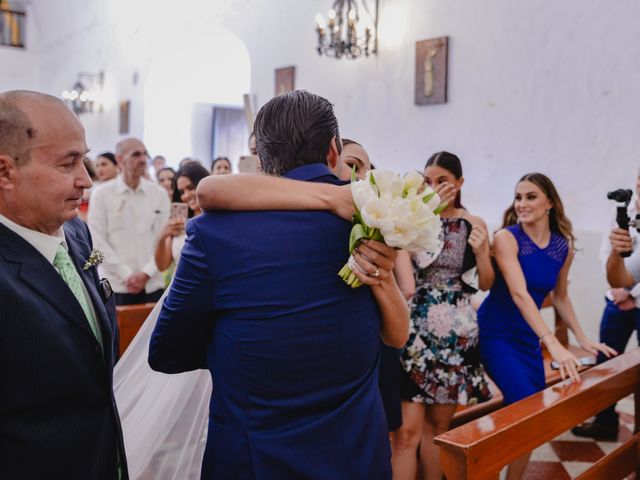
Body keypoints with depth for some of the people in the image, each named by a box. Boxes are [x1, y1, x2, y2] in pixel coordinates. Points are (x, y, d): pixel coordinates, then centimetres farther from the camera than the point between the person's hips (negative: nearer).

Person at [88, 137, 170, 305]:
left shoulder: (159, 194, 6)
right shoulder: (102, 194, 0)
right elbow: (98, 241, -4)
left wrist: (146, 273, -8)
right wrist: (126, 275, -10)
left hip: (152, 285, 2)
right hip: (115, 285, -2)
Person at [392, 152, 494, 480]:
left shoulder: (473, 225, 4)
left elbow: (486, 284, 8)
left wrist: (481, 251, -10)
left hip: (456, 333, 2)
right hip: (415, 329, -2)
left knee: (438, 424, 13)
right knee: (408, 428, -7)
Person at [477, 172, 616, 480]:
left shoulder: (564, 246, 0)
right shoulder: (506, 238, -17)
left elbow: (559, 296, 14)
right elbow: (519, 293, -28)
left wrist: (582, 339, 10)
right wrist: (552, 343, -37)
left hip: (529, 336, 6)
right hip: (496, 333, -6)